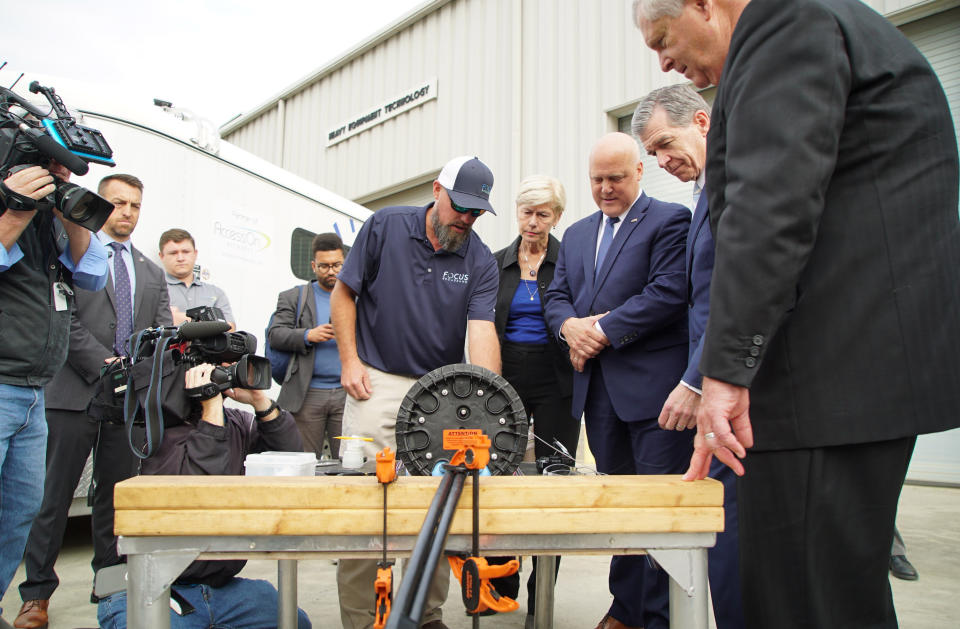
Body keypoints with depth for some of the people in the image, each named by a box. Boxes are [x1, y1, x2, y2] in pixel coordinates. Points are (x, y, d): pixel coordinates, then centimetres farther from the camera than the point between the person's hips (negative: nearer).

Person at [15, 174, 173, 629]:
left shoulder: (152, 274, 19)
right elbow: (64, 319, -7)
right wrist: (104, 365, -15)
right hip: (74, 393, -4)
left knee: (118, 496, 9)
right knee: (54, 494, 1)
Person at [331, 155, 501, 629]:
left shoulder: (480, 261, -1)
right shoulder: (385, 226, -3)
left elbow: (481, 329, -13)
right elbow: (344, 293, 3)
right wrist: (349, 361, -5)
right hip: (377, 381, -1)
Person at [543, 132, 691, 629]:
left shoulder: (670, 220, -1)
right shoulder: (576, 235, 20)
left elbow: (668, 292, -14)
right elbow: (557, 296, 16)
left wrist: (603, 331, -14)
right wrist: (569, 325, -7)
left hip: (652, 386, -6)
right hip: (596, 387, 7)